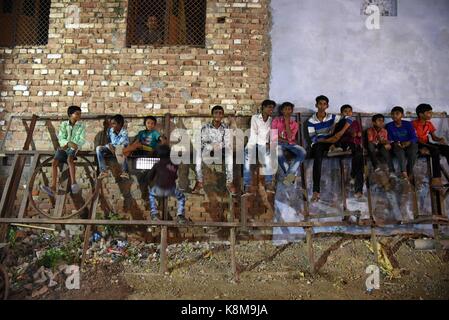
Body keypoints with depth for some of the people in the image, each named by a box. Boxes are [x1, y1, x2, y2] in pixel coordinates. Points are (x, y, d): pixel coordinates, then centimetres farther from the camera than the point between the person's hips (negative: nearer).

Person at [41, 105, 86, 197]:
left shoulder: (81, 126, 0)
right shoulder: (64, 124, 4)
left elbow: (82, 140, -6)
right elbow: (61, 138, -1)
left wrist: (71, 145, -16)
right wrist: (69, 143, -22)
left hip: (73, 148, -3)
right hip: (63, 147, 3)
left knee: (69, 159, -34)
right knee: (54, 162, -19)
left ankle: (74, 183, -42)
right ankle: (53, 187, -26)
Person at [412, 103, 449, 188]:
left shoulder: (429, 124, 12)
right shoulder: (414, 124, -7)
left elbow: (434, 137, 12)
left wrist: (440, 139, -10)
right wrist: (421, 147, -24)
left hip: (427, 144, 7)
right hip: (418, 145, -7)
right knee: (435, 150, -34)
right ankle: (436, 178, -38)